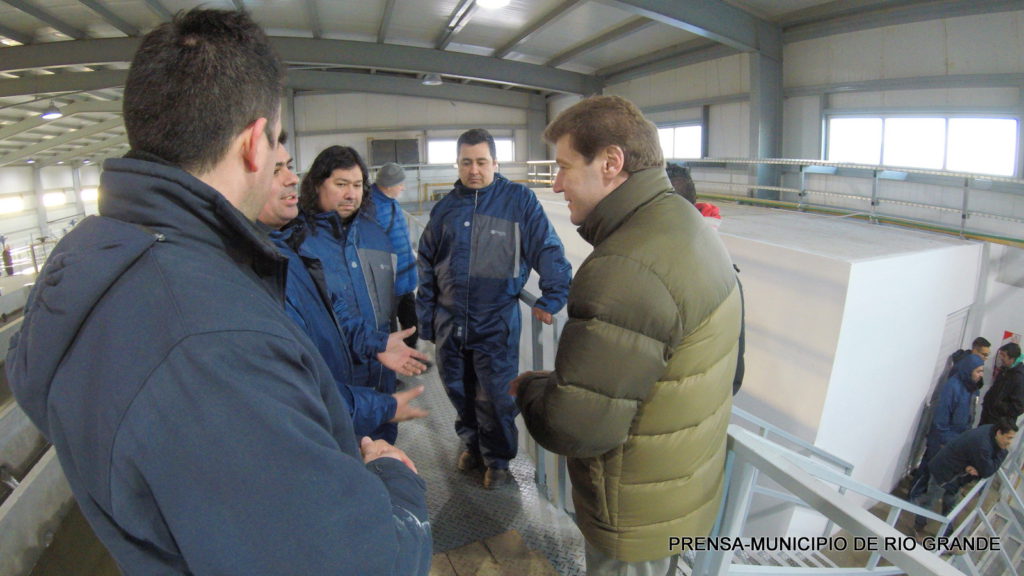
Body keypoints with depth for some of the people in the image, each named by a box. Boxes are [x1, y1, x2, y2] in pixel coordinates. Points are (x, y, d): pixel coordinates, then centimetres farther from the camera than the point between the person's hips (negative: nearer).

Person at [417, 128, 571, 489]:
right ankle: (472, 442, 42)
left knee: (495, 396, 5)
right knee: (458, 389, 17)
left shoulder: (519, 200, -5)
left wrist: (551, 300, -13)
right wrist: (426, 320, 9)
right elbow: (426, 266, 11)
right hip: (449, 320, 4)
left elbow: (549, 251, -5)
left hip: (496, 322, -4)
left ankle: (497, 458, 29)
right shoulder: (445, 208, 7)